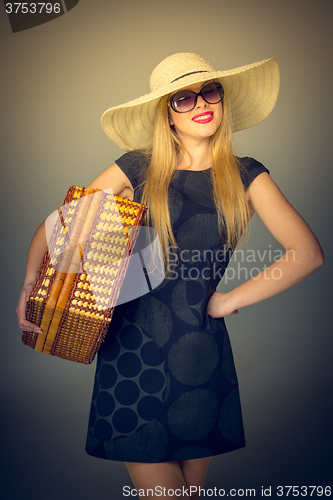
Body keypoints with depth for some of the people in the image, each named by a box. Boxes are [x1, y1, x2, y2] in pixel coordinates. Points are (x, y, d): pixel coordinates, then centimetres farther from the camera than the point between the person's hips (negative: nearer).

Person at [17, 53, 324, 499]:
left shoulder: (245, 177, 3)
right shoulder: (137, 169, 2)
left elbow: (307, 253, -5)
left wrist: (227, 301, -7)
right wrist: (31, 284, -10)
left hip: (201, 349, 2)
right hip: (132, 343, -1)